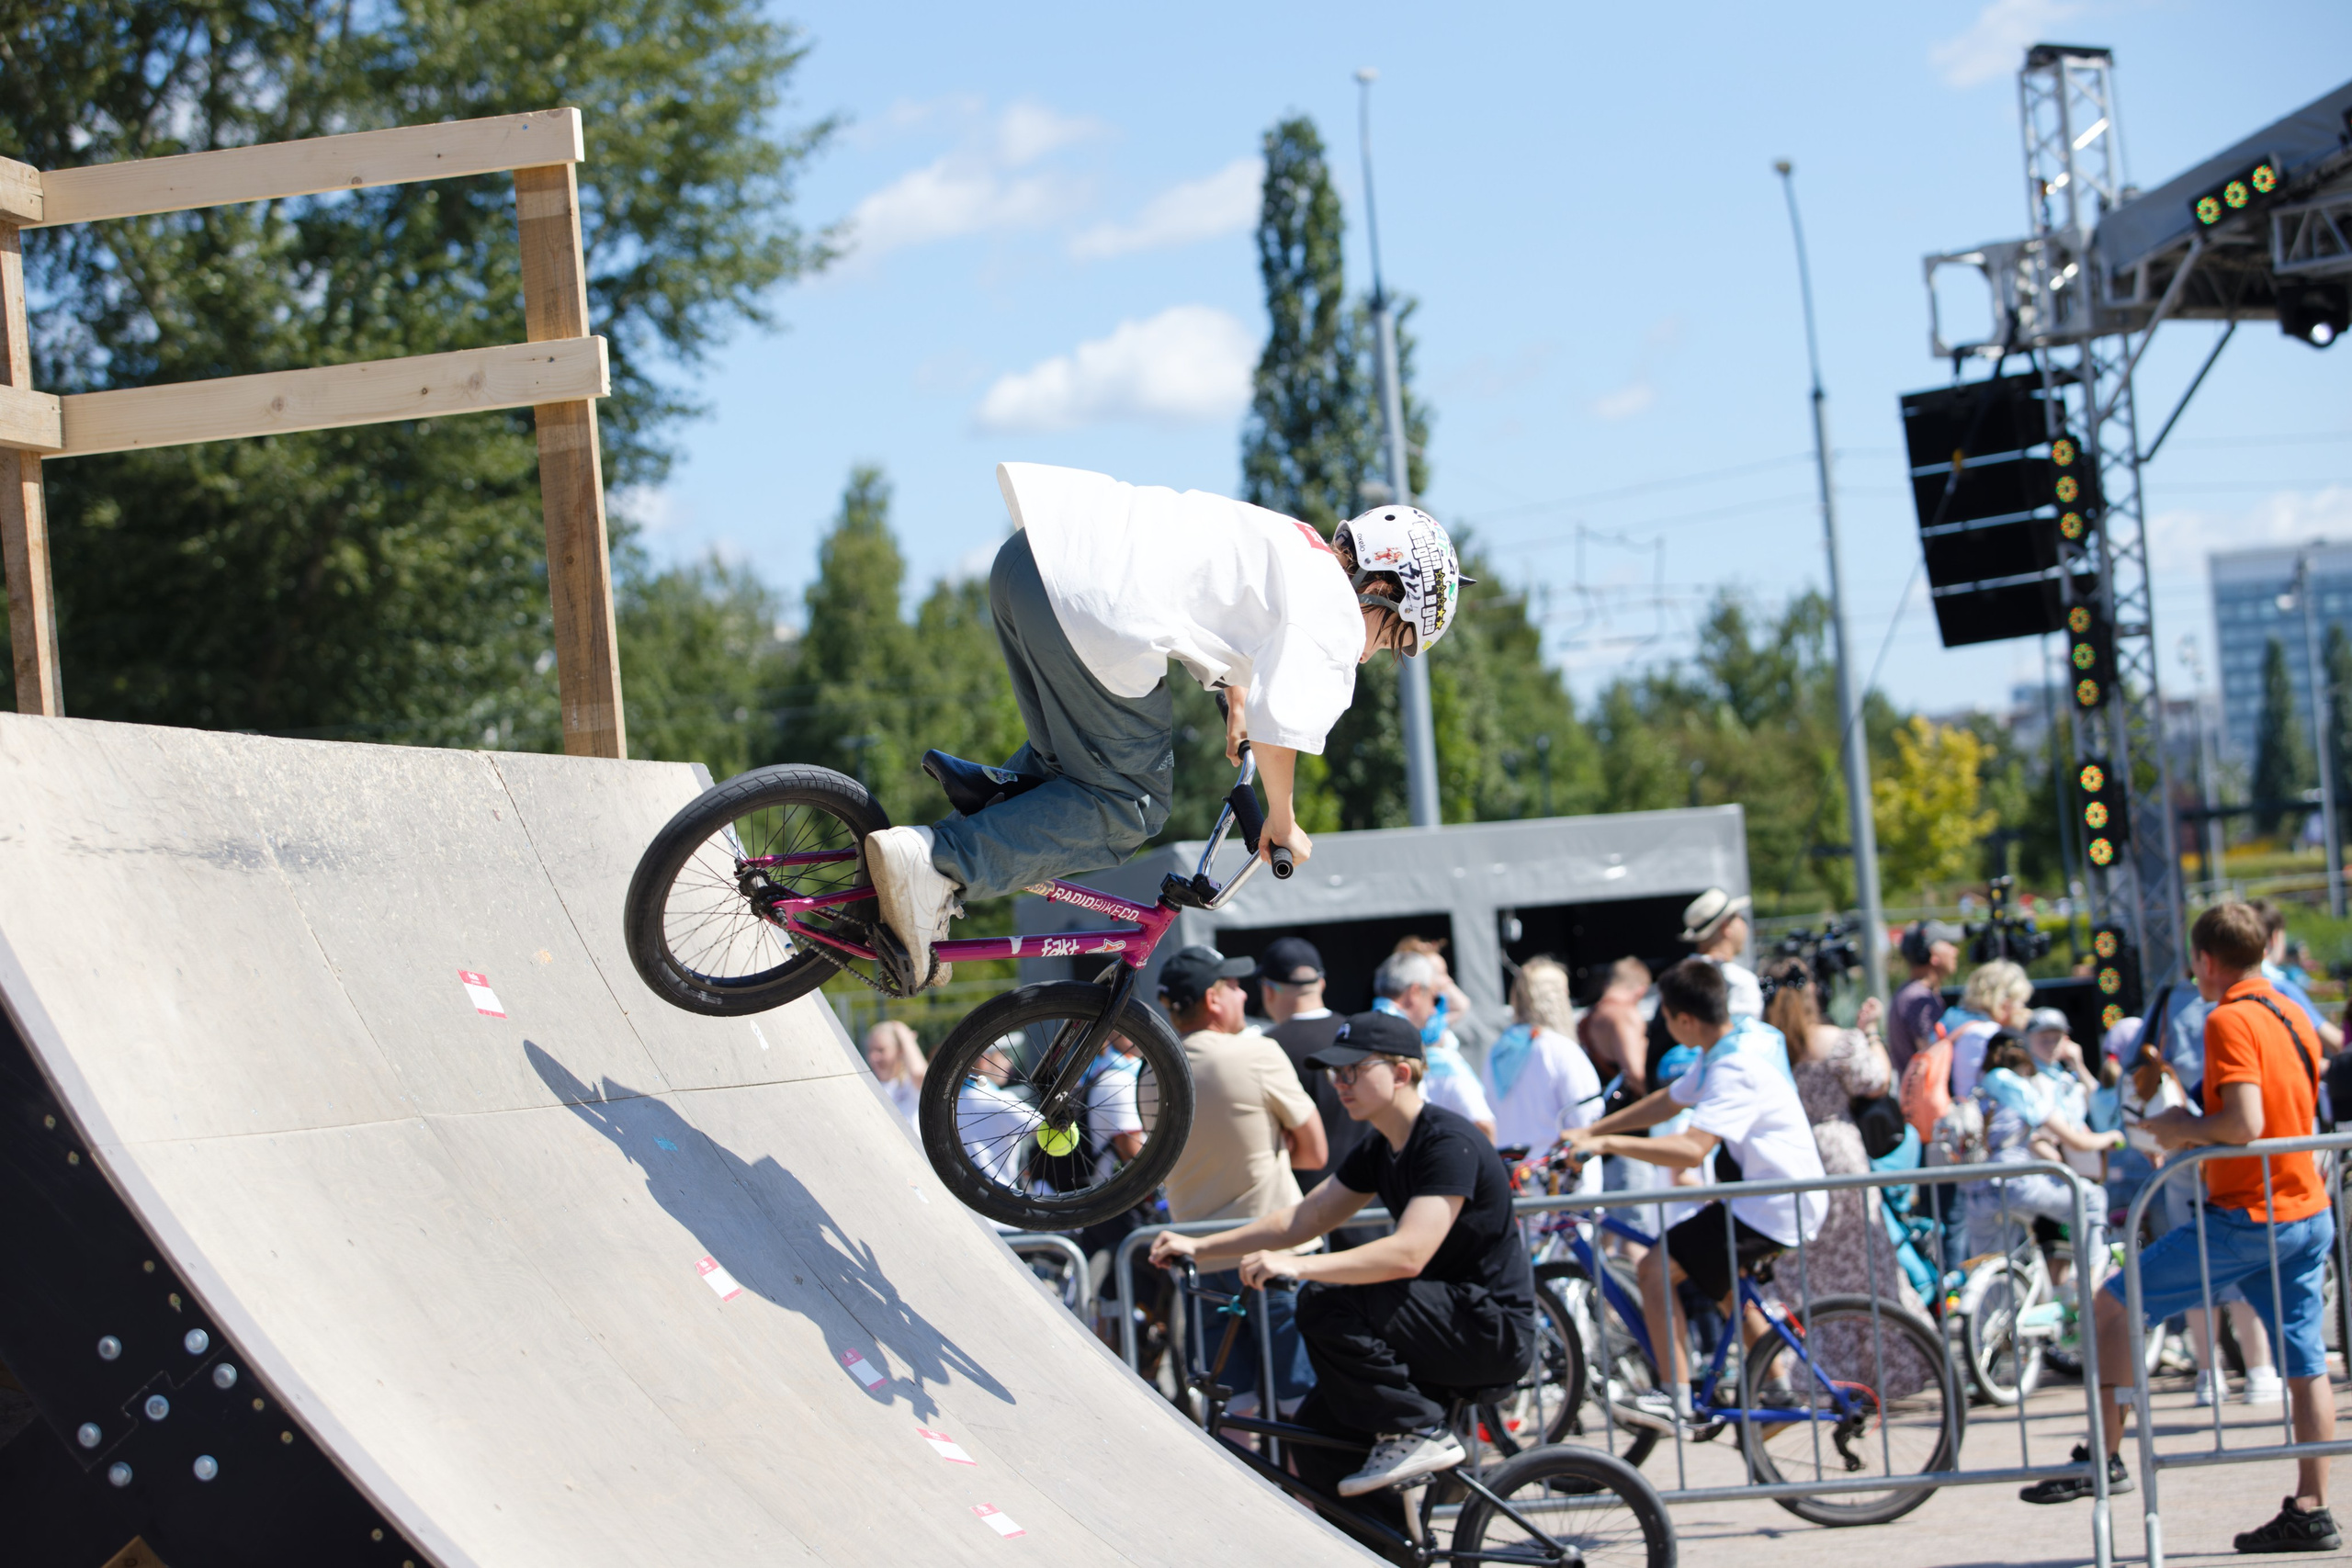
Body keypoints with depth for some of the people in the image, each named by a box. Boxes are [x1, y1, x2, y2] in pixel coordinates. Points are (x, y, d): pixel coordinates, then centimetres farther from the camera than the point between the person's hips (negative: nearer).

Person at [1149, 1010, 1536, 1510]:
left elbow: (1409, 1253, -30)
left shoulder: (1449, 1144, -18)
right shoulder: (1380, 1150, 11)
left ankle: (1419, 1434, -13)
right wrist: (1198, 1247, 3)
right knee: (1316, 1434, 0)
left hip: (1494, 1329, -9)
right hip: (1448, 1322, 9)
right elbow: (1300, 1221, 12)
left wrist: (1298, 1265, -37)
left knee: (1325, 1302, -23)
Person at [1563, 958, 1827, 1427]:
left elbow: (1692, 1148, -35)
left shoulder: (1737, 1069, -24)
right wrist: (1588, 1132, 9)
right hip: (1790, 1197, 11)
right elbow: (1666, 1102, 14)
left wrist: (1608, 1143, -34)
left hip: (1773, 1208, -11)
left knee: (1657, 1266, -13)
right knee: (1722, 1282, 31)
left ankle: (1676, 1398, -13)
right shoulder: (1741, 1036, 8)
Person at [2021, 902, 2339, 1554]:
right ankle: (2311, 1513, 7)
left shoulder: (2228, 1020, -13)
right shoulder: (2293, 1016, 13)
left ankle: (2104, 1458, 1)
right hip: (2310, 1212, 8)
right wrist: (2196, 1131, 18)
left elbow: (2245, 1123, -24)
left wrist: (2186, 1129, -6)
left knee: (2113, 1307, 1)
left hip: (2247, 1217, -8)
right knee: (2306, 1365, 8)